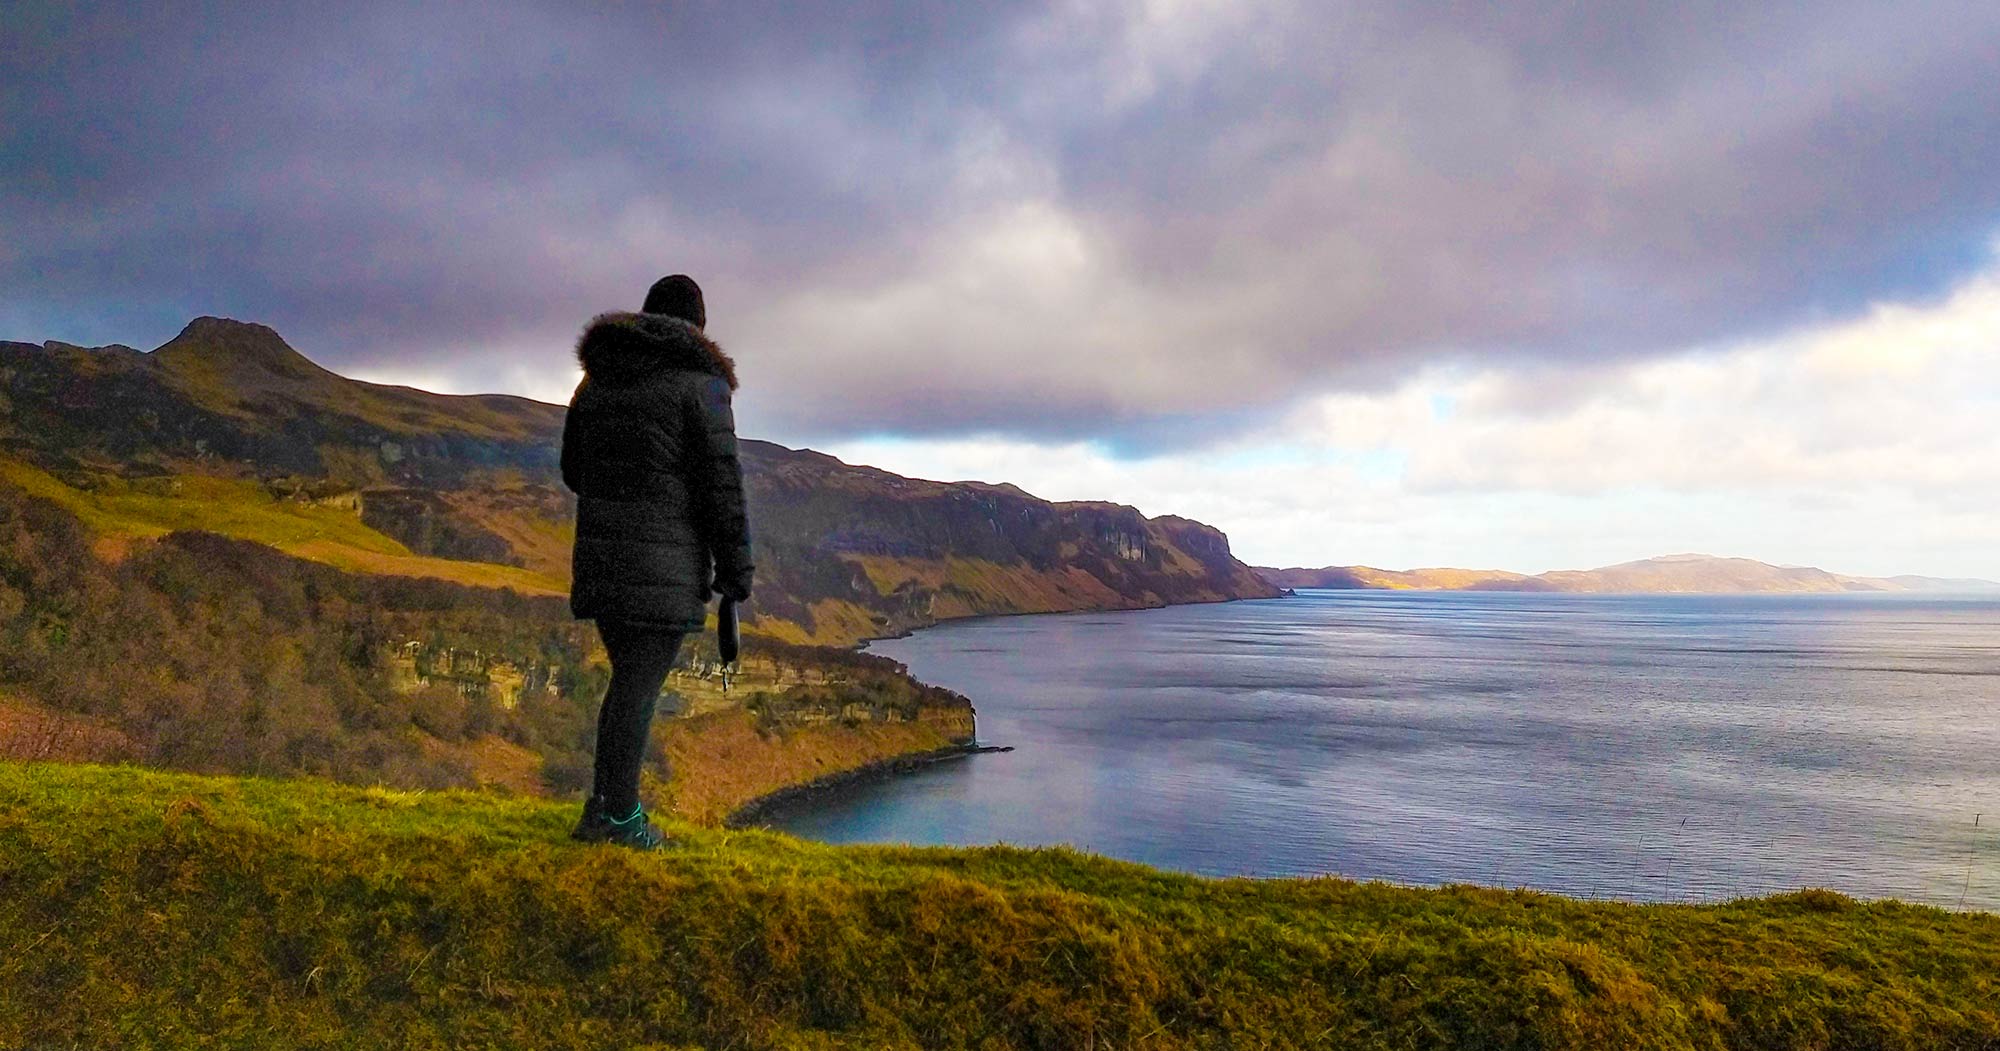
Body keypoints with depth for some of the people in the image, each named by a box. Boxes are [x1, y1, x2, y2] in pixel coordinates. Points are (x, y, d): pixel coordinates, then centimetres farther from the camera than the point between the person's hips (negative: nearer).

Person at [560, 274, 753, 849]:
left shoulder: (595, 378, 14)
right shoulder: (698, 380, -6)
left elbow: (574, 471, 19)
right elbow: (721, 480, -10)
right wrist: (735, 567, -6)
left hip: (600, 553, 7)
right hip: (665, 562, -6)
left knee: (631, 678, 16)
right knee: (639, 685, -1)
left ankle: (602, 805, 18)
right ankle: (620, 818, 6)